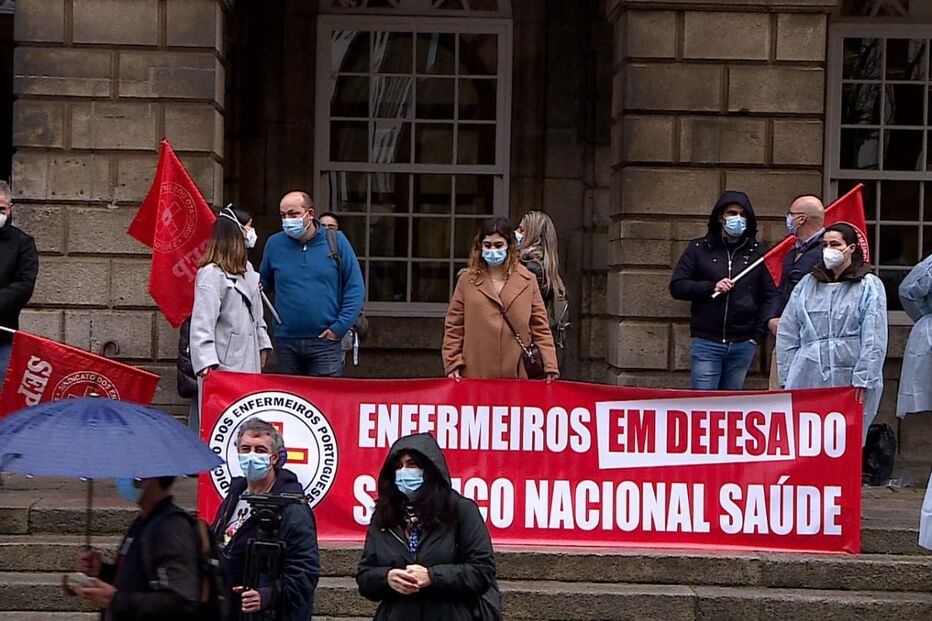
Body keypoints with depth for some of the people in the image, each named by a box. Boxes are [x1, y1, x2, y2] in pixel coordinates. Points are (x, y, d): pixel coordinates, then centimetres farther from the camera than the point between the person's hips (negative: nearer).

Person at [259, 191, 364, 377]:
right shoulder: (274, 244, 6)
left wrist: (340, 327, -7)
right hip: (285, 342, 3)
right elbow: (264, 285, 16)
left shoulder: (336, 241, 0)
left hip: (325, 341, -2)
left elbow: (355, 289, 0)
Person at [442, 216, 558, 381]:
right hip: (475, 374, 0)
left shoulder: (528, 280, 8)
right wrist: (452, 364, 0)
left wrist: (550, 366, -1)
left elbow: (540, 327, 7)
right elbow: (453, 326, 7)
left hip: (517, 375, 0)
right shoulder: (467, 280, 7)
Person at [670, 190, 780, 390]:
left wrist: (760, 332, -4)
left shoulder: (757, 252, 9)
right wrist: (711, 287, -11)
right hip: (706, 341, -1)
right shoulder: (699, 249, 7)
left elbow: (772, 294, 7)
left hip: (743, 344, 1)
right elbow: (677, 287, 3)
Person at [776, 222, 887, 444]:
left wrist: (862, 380, -11)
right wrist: (787, 379, 7)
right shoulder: (807, 284, 14)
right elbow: (787, 334, 14)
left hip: (849, 381, -3)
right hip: (808, 379, 3)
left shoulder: (870, 286, 3)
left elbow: (874, 340, -3)